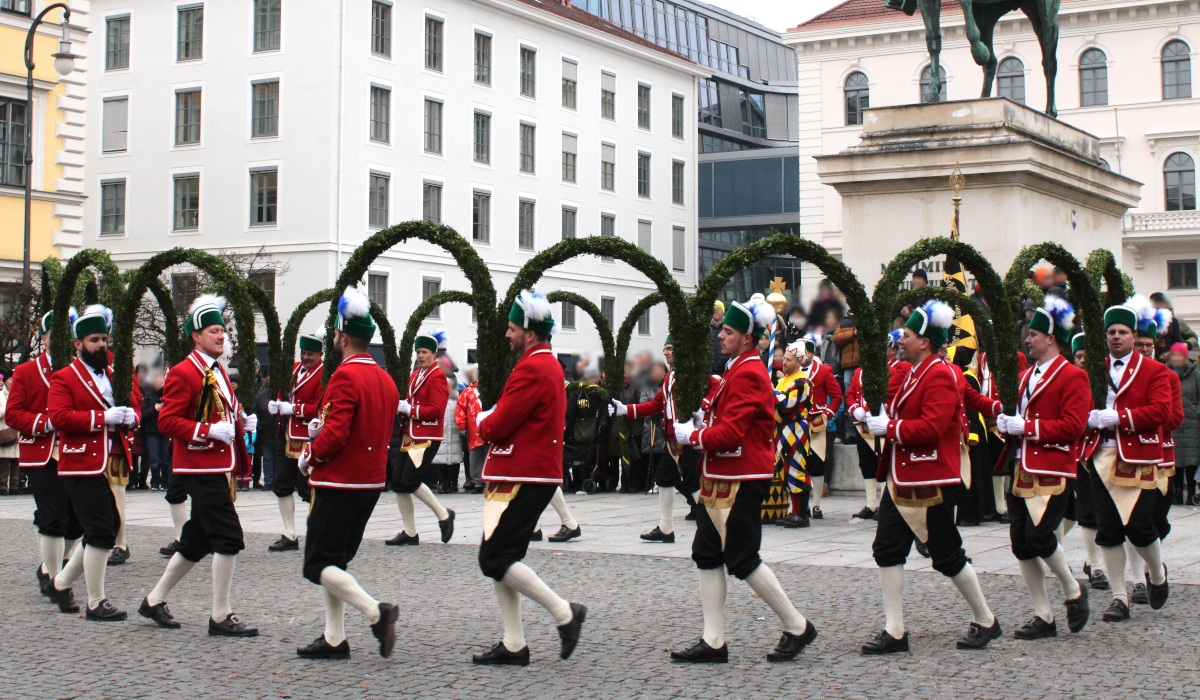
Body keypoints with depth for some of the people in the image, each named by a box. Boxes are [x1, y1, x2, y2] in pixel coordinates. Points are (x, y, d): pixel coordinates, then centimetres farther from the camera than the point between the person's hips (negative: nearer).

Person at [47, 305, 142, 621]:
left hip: (113, 465, 8)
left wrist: (130, 417, -5)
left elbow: (135, 405, 19)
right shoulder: (64, 378, -4)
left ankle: (62, 582, 29)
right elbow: (60, 417, -17)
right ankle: (96, 603, 1)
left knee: (107, 530, 11)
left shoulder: (115, 375, 17)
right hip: (84, 467, -7)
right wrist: (103, 417, -22)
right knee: (102, 533, -9)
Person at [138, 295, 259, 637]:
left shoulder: (218, 372, 19)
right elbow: (167, 422, -15)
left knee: (197, 540, 14)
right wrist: (209, 431, -23)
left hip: (219, 467, 10)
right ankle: (221, 617, -5)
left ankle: (154, 601, 26)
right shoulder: (183, 373, -10)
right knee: (229, 538, -12)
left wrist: (241, 422, 9)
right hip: (202, 469, -10)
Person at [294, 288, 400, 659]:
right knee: (335, 560, 15)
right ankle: (335, 639, 14)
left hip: (339, 483, -9)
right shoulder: (386, 380, 11)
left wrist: (308, 456, -5)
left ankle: (376, 612, -16)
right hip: (372, 480, 9)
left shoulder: (345, 376, -17)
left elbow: (335, 434, -24)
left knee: (319, 565, -4)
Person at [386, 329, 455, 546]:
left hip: (427, 438, -9)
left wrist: (410, 409, -18)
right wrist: (402, 409, 4)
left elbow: (437, 410, -17)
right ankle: (410, 534, 10)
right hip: (410, 437, 9)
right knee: (398, 482, 3)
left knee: (410, 480, -15)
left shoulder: (437, 377, -9)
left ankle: (444, 515, 4)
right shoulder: (414, 376, 16)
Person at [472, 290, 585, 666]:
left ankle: (565, 613, -3)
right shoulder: (549, 365, 17)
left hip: (522, 480, -10)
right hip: (529, 475, 10)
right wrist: (494, 422, 7)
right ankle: (514, 646, 12)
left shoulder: (532, 369, -17)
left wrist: (483, 423, 3)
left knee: (495, 560, -9)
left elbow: (497, 426, -18)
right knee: (501, 559, 10)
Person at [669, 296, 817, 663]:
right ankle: (713, 642, 11)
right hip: (721, 480, 10)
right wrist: (699, 423, 5)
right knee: (706, 555, 7)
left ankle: (797, 628, 9)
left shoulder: (748, 375, -17)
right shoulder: (738, 370, 15)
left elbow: (730, 434, -23)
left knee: (741, 561, -4)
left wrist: (690, 437, -10)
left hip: (741, 482, -10)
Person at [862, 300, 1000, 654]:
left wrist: (889, 427, -19)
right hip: (902, 479, 9)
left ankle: (985, 621, 19)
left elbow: (931, 427, -25)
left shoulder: (940, 376, -16)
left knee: (947, 556, 1)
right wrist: (883, 418, 6)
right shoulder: (915, 373, 14)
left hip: (931, 483, -9)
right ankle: (895, 632, 6)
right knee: (887, 549, 2)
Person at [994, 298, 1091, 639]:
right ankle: (1044, 617, 11)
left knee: (1039, 536, -15)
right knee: (1020, 543, 3)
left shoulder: (1072, 376, -7)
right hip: (1022, 470, 8)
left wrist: (1028, 427, -19)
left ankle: (1073, 591, 12)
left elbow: (1073, 426, -16)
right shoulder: (1027, 375, 18)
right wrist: (1008, 422, 5)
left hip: (1052, 472, -8)